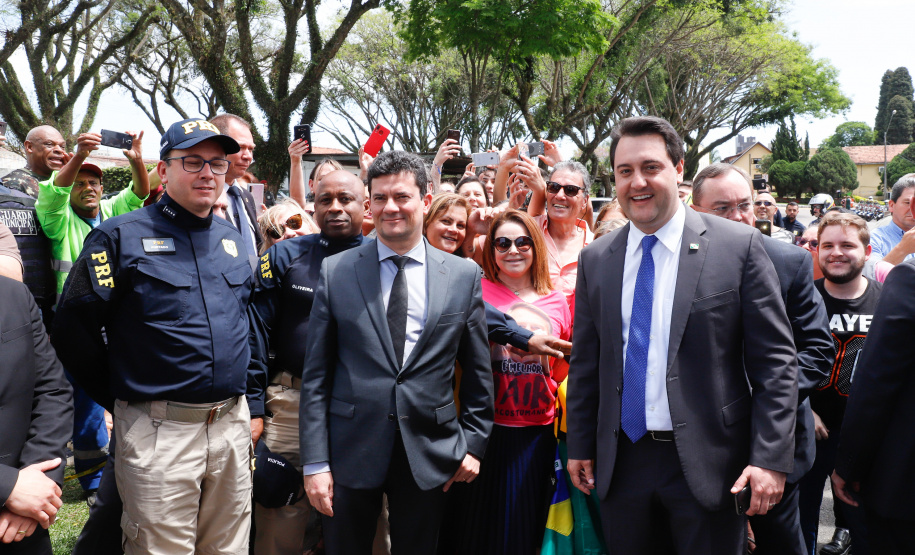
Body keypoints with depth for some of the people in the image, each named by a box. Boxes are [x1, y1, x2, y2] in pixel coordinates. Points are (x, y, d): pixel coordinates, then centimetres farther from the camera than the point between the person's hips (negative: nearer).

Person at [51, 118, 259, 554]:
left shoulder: (231, 239, 11)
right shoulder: (121, 236, -6)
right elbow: (72, 327, -6)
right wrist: (120, 397, 0)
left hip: (233, 426, 5)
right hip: (159, 431, -5)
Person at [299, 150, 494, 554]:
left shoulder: (465, 275, 2)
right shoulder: (335, 272, -1)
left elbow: (478, 373, 7)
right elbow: (315, 374, -1)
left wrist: (474, 443, 4)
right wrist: (315, 462, -5)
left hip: (430, 457, 1)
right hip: (351, 454, 0)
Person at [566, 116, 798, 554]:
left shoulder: (739, 246, -6)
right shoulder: (595, 260, 4)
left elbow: (776, 361, -7)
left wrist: (770, 457, -11)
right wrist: (579, 445, 10)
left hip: (709, 463, -3)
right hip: (621, 463, 3)